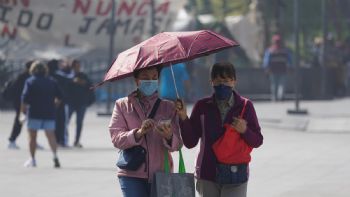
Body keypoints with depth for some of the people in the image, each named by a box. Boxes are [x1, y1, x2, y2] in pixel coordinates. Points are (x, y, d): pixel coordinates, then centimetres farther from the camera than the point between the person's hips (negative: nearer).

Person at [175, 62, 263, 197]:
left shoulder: (245, 106, -1)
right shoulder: (202, 106, 3)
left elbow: (257, 141, 4)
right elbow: (190, 142, 3)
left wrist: (244, 131, -17)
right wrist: (183, 118, -11)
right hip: (208, 175, 2)